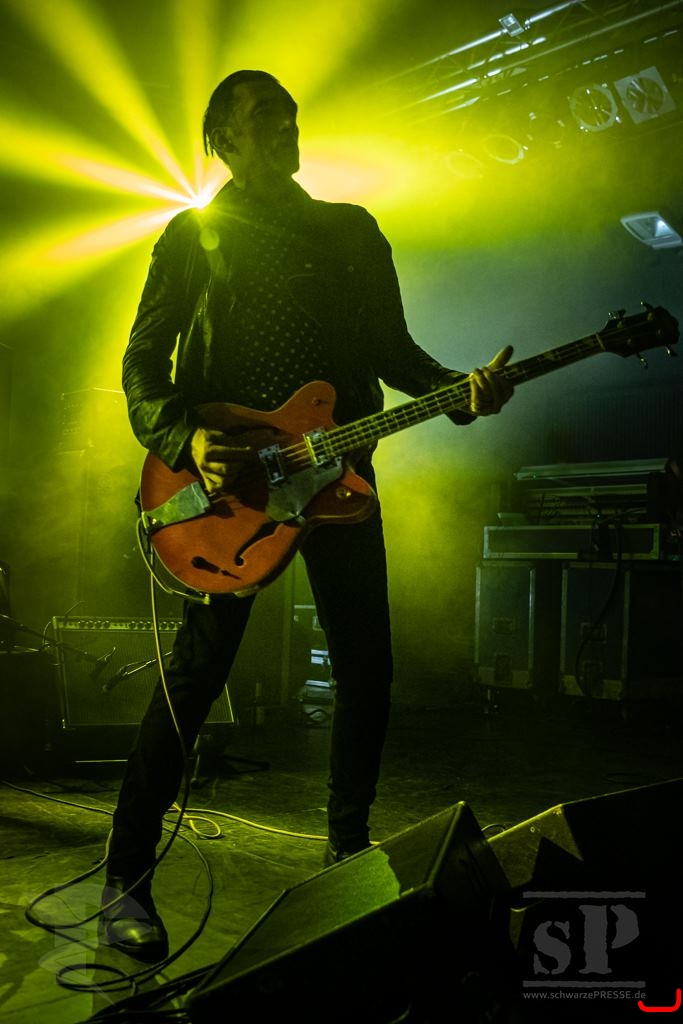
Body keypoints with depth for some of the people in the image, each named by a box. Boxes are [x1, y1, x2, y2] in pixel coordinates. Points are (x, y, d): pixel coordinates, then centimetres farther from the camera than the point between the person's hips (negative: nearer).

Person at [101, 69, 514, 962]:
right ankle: (127, 880, 5)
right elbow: (143, 364, 3)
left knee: (367, 668, 4)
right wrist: (185, 441, -16)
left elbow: (393, 349, 15)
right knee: (196, 672, -8)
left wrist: (462, 391, -4)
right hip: (229, 476, -3)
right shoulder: (194, 236, 8)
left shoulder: (353, 232, 18)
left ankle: (349, 850, 24)